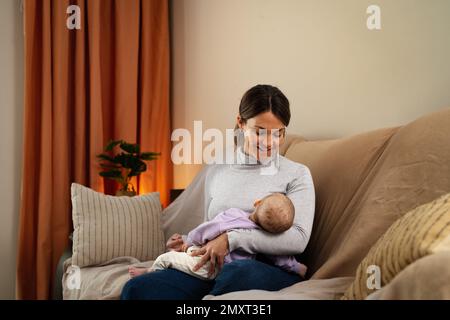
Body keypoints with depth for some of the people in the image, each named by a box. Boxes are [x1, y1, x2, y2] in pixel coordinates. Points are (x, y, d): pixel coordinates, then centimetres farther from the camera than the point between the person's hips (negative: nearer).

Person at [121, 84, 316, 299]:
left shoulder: (297, 174, 7)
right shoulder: (215, 170, 19)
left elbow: (298, 238, -8)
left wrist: (232, 239, -14)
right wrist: (186, 241, 4)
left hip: (272, 268, -1)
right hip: (212, 267, 2)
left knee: (238, 271, -39)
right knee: (136, 289, -24)